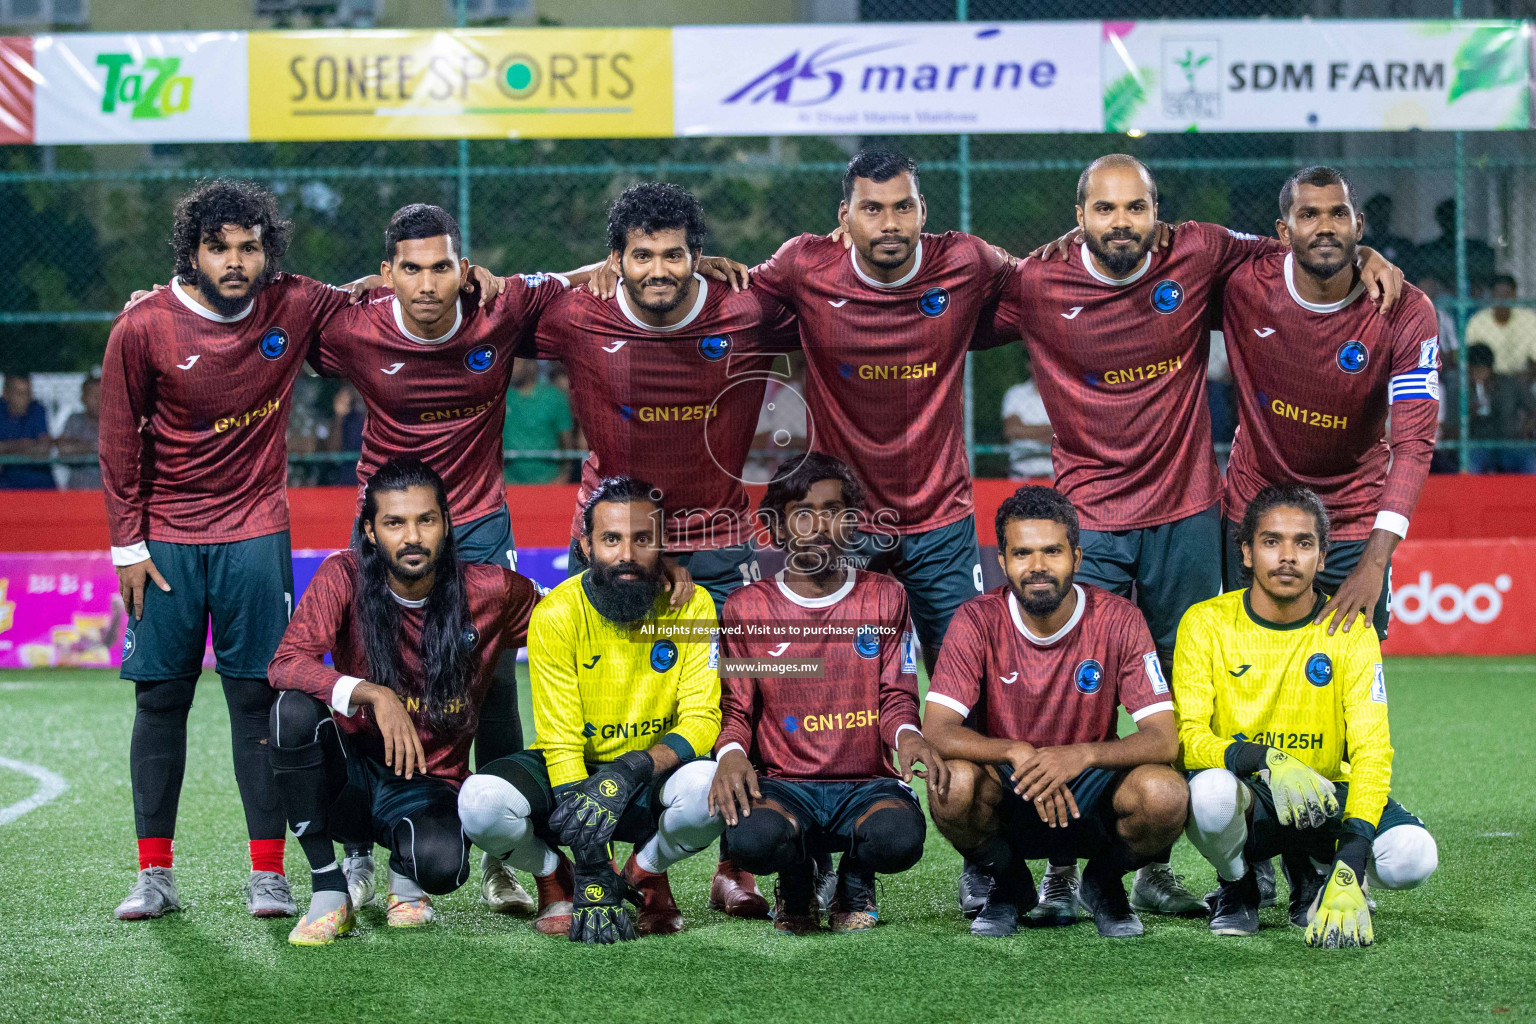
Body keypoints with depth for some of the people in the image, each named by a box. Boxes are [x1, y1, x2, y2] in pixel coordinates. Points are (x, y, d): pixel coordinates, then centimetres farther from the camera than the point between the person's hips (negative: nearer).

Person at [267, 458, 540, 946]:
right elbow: (286, 663, -21)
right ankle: (329, 893, -17)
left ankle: (405, 873, 8)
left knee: (441, 863, -35)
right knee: (295, 710, -32)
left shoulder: (491, 592, -8)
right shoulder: (344, 577, -9)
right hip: (351, 774, 1)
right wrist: (372, 695, -37)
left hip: (430, 787, -1)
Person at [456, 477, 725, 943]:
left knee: (709, 787, -35)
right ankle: (555, 878, 3)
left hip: (652, 781, 1)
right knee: (483, 802, -32)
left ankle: (645, 871, 0)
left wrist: (634, 770, -35)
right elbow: (562, 744, -18)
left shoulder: (691, 606, -9)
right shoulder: (556, 614, -15)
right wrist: (593, 877, -26)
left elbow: (702, 720, -12)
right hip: (574, 773, -1)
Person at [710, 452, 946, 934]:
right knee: (753, 838, -37)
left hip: (867, 784, 1)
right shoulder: (746, 609, 7)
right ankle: (798, 884, 5)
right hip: (784, 786, -1)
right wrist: (731, 753, -17)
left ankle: (855, 883, 6)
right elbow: (736, 709, 7)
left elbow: (896, 697, 6)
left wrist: (908, 734, -19)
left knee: (900, 837, -36)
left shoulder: (884, 597, 9)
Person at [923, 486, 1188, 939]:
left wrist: (1082, 755, -34)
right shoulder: (978, 621, -10)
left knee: (1165, 794, -31)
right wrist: (1018, 753, -35)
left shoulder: (1118, 621, -10)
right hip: (1007, 796, 0)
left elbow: (1163, 739, -15)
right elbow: (937, 731, -17)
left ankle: (1103, 883, 5)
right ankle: (1009, 885, 2)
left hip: (1089, 798, 0)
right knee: (952, 783, -33)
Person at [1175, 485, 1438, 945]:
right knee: (1211, 790, -38)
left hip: (1327, 800, 1)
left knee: (1412, 856, -27)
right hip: (1245, 796, -1)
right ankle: (1236, 887, -1)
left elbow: (1372, 751, -15)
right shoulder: (1206, 623, -7)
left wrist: (1348, 871, -30)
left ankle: (1311, 869, 9)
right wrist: (1266, 760, -34)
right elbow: (1187, 736, -13)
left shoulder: (1349, 633, -7)